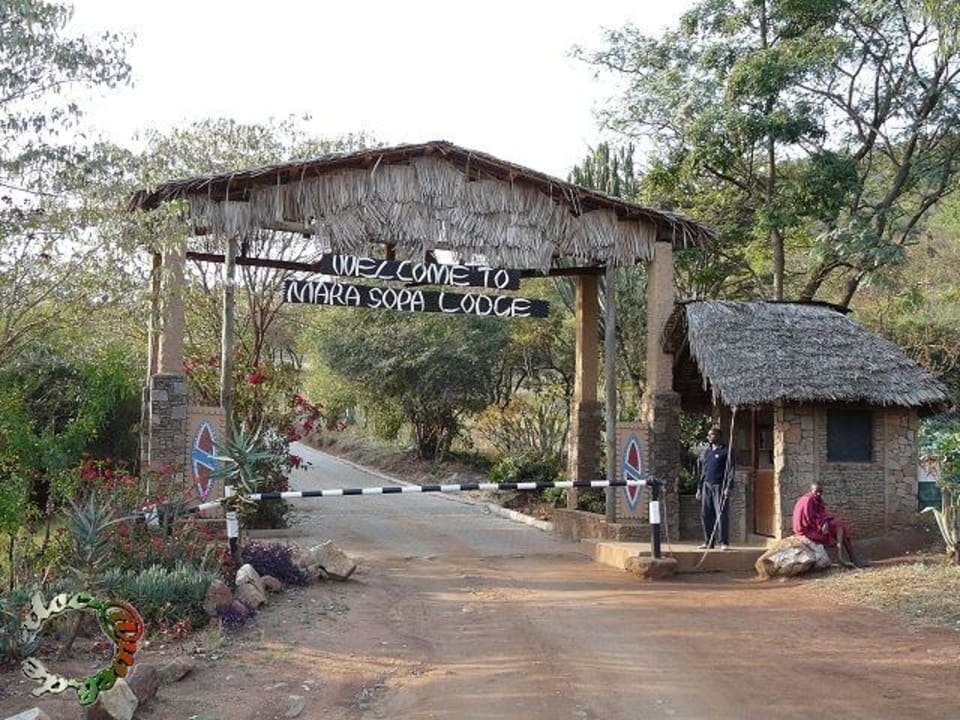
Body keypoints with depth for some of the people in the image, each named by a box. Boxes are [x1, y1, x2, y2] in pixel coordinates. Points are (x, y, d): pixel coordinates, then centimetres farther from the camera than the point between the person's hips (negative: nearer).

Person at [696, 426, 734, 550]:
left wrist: (728, 487, -15)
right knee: (705, 515, 5)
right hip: (707, 486, 6)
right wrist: (699, 488, 17)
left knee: (722, 515, -8)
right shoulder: (706, 452, 17)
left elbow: (730, 471, -6)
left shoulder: (725, 452, -2)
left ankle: (724, 542, -4)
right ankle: (708, 541, 13)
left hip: (719, 487, -6)